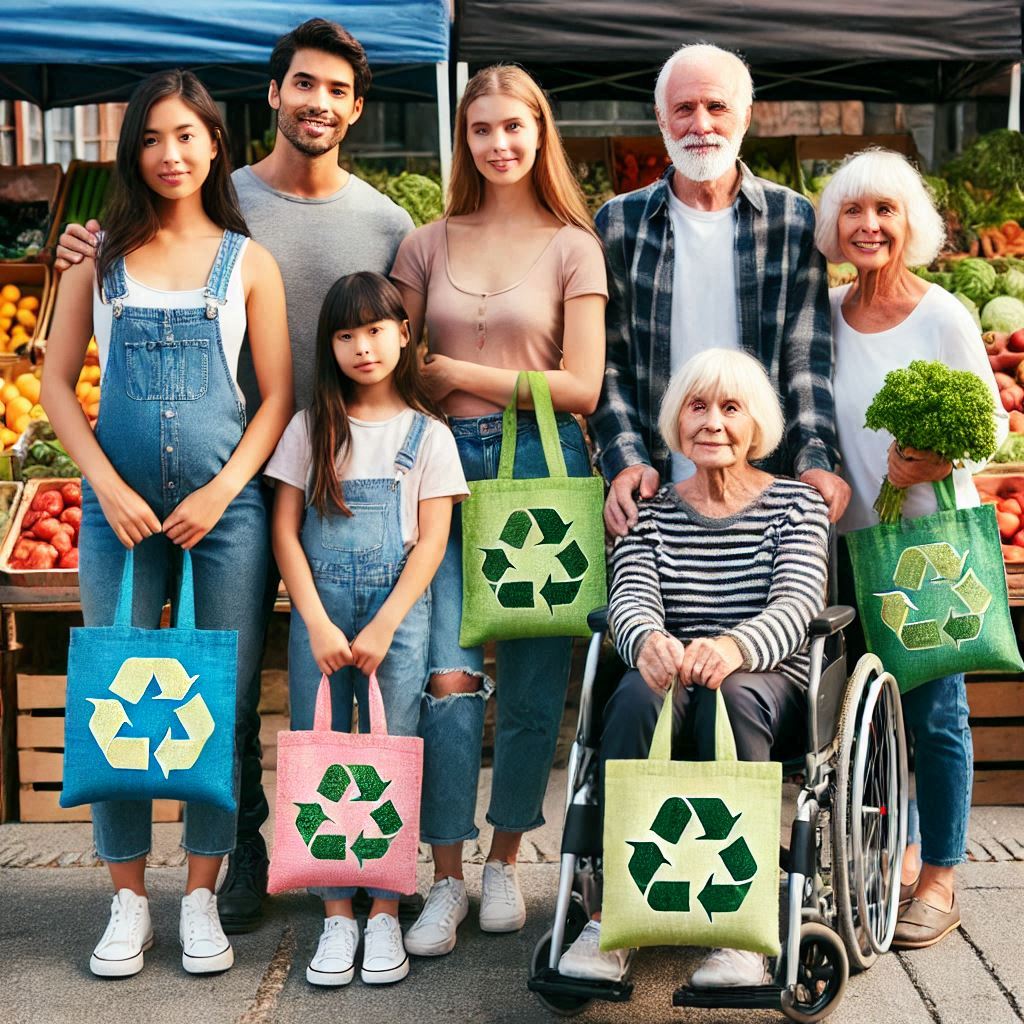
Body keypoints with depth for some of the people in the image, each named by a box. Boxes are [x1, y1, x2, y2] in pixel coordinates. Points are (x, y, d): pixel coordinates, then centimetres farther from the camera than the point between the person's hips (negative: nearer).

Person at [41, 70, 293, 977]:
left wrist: (222, 492, -8)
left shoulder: (248, 261, 6)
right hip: (121, 507, 1)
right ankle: (129, 900, 16)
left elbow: (279, 395, 4)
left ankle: (202, 894, 15)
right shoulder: (102, 255, 8)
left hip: (224, 506, 0)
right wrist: (108, 485, -6)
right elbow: (57, 380, 6)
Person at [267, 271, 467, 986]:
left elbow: (432, 540, 0)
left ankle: (385, 914, 6)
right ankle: (337, 915, 8)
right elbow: (286, 530, 4)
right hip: (319, 611, 2)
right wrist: (318, 623, -7)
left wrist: (383, 628, -9)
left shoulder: (427, 433, 5)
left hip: (398, 611, -1)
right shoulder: (310, 428, 8)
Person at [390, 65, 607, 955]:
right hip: (445, 462, 1)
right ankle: (447, 880, 3)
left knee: (530, 679, 4)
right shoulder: (428, 245, 12)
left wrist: (459, 373, -4)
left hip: (540, 465, -1)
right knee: (448, 674, -8)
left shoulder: (573, 247, 5)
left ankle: (504, 864, 21)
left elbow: (581, 387, -3)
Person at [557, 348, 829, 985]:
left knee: (731, 691, -36)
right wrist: (648, 641, -35)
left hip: (771, 690, -1)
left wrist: (734, 647, -37)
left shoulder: (796, 504, 6)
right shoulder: (650, 512, 12)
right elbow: (631, 597, -7)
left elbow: (798, 604, -12)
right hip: (671, 699, 1)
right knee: (642, 690, -34)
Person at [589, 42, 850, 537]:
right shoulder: (619, 223, 5)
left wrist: (816, 459, -12)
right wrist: (626, 460, -11)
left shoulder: (793, 218, 5)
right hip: (657, 486, 0)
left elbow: (808, 356, 1)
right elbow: (606, 361, 3)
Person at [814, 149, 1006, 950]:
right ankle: (897, 853, 30)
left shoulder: (943, 316, -8)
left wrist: (940, 457, -25)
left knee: (934, 709, -2)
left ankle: (939, 881, 12)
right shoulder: (825, 314, 4)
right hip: (855, 536, 5)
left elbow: (993, 421, -6)